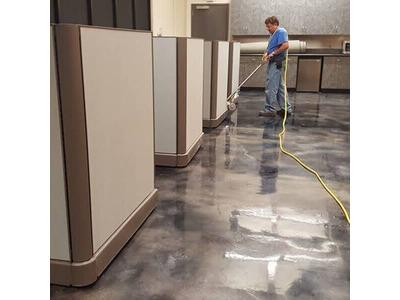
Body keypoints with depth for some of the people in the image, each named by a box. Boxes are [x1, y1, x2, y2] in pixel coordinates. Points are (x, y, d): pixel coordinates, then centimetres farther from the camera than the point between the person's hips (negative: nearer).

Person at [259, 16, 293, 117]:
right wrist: (267, 53, 6)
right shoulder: (274, 34, 19)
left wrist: (273, 53, -19)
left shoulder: (281, 32, -11)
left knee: (271, 87, -9)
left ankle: (270, 109, -4)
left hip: (277, 63, -11)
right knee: (280, 86, 12)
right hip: (274, 63, 11)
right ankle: (286, 108, 17)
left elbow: (286, 45, -24)